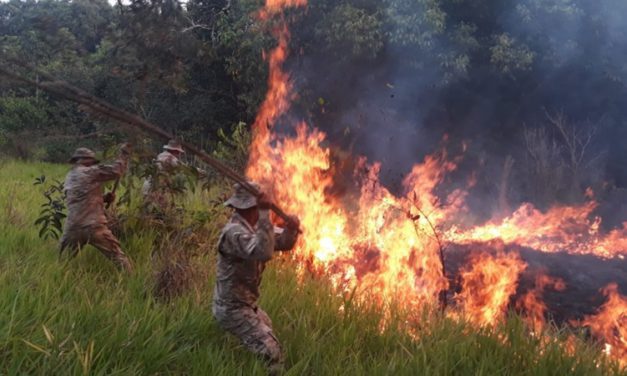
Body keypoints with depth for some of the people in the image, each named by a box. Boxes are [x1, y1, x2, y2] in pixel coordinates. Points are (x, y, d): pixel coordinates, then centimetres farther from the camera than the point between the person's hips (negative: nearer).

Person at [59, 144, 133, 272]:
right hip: (94, 227, -6)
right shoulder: (91, 172, -4)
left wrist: (104, 198, 16)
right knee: (119, 257, 2)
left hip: (72, 228, 6)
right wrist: (124, 152, 7)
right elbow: (116, 170, -4)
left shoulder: (69, 178, 18)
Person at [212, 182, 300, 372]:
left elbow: (283, 243, 8)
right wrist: (265, 214, -45)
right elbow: (263, 252, -44)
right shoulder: (234, 232, -27)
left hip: (245, 304, 11)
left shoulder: (253, 227, 4)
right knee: (271, 352, -20)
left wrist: (291, 229, -14)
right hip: (233, 308, -11)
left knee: (267, 329, 35)